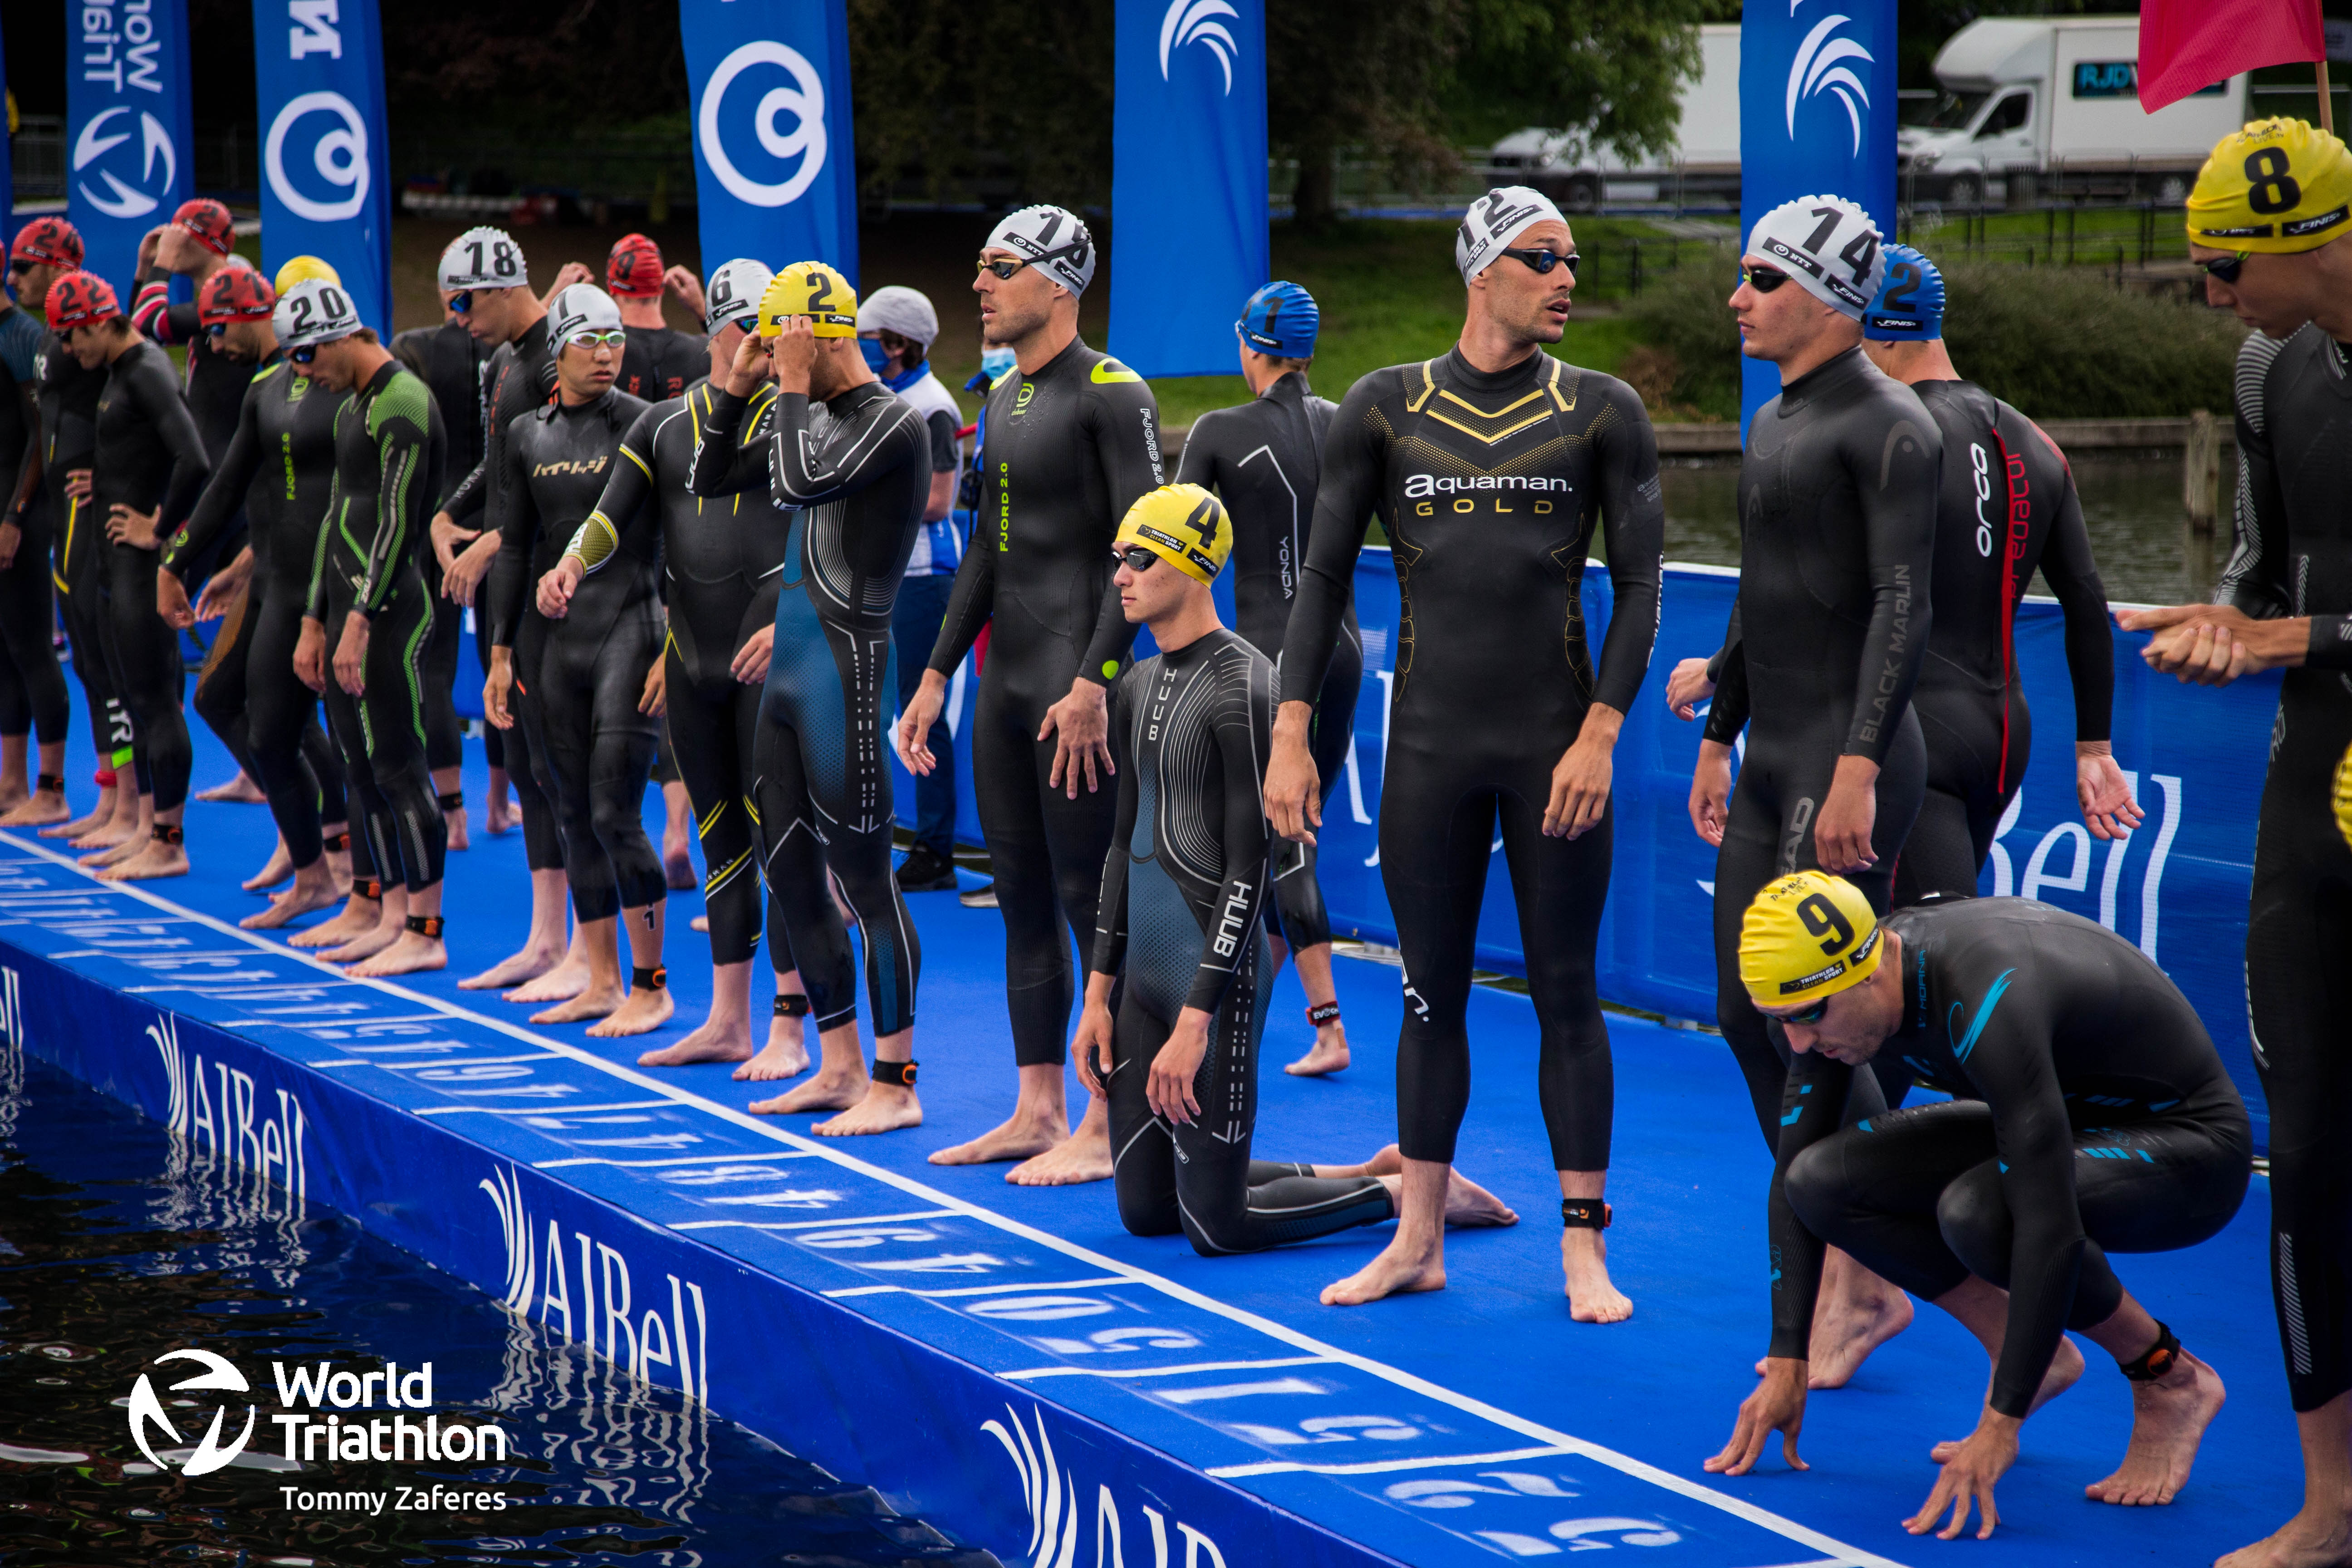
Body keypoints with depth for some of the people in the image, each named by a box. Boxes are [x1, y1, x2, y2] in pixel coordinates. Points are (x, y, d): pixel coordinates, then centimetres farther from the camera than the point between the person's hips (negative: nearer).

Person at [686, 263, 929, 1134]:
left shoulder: (894, 423, -12)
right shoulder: (804, 413, 14)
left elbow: (802, 480, -25)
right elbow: (712, 480, 21)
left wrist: (793, 386, -14)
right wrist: (738, 387, 10)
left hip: (843, 668, -10)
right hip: (788, 664, 10)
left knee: (862, 874, -6)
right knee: (788, 866, 12)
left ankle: (895, 1085, -1)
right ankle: (840, 1068, 21)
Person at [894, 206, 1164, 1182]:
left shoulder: (1110, 394, -10)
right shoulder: (1005, 398, 16)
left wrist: (1094, 680, -22)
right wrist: (936, 674, 18)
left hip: (1074, 687, -9)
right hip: (1004, 686, 9)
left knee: (1091, 902, -5)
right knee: (1022, 903, 12)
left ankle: (1107, 1127, 0)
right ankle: (1038, 1111, 19)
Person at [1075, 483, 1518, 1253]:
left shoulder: (1241, 686, -14)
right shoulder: (1137, 687, 14)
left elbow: (1249, 869, -17)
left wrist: (1197, 1018, -20)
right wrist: (1098, 995, 15)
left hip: (1215, 968, -9)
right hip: (1145, 965, 9)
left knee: (1213, 1225, -7)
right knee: (1144, 1209, 12)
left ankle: (1414, 1192, 11)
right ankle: (1377, 1174, 24)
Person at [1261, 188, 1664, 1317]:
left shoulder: (1602, 412, 3)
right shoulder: (1385, 409, 4)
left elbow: (1640, 585, 1)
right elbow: (1324, 577, 5)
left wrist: (1601, 732, -9)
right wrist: (1290, 736, -1)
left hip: (1555, 745, -1)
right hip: (1430, 746, 1)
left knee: (1566, 994, 2)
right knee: (1431, 997, 8)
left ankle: (1583, 1248, 9)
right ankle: (1418, 1241, 19)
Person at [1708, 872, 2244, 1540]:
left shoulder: (1985, 1003, -36)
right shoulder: (1835, 979, -12)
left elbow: (2053, 1231, -39)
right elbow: (1792, 1175, -2)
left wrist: (2000, 1424, -37)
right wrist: (1786, 1366, -6)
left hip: (2189, 1144, -8)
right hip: (2070, 1118, 8)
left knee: (1974, 1210, -35)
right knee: (1823, 1181, -11)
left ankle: (2171, 1380, -12)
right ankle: (2039, 1354, 3)